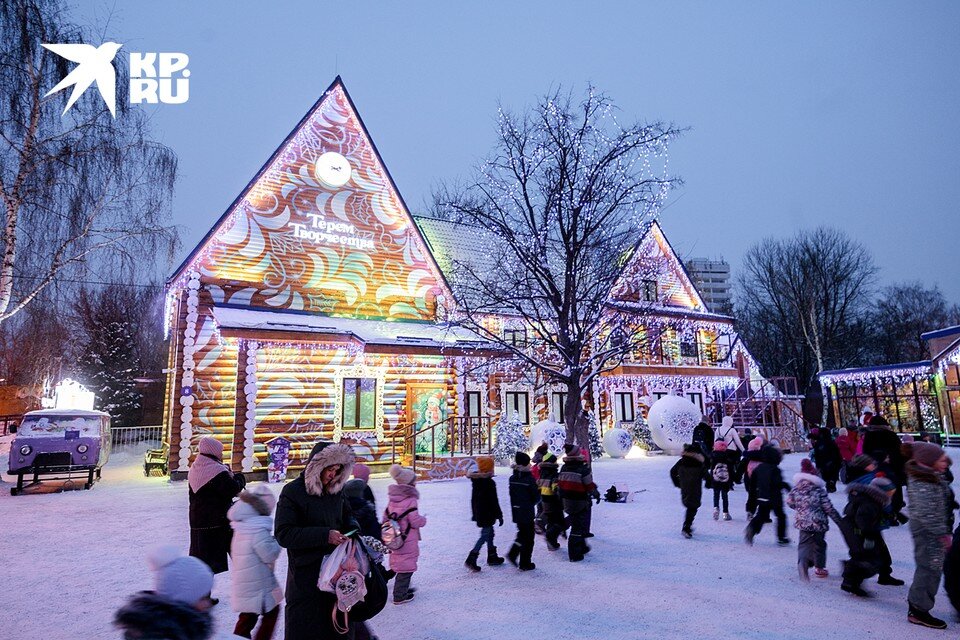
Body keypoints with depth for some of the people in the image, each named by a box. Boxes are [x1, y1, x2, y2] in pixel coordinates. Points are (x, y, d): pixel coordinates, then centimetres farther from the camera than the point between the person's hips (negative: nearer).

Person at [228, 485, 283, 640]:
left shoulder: (241, 528, 6)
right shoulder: (259, 531, -24)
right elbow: (270, 555, -21)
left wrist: (271, 539, 9)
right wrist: (276, 539, -7)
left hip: (243, 583, 9)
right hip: (258, 584, -8)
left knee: (247, 616, 20)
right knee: (272, 610, 8)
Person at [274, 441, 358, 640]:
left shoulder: (336, 490, 6)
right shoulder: (293, 492, -12)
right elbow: (283, 534, -18)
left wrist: (353, 528, -2)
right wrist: (324, 535, -25)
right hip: (306, 573, -6)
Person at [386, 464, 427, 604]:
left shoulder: (391, 498, 5)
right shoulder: (410, 499, -20)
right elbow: (415, 521, -20)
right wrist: (423, 519, -1)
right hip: (408, 540, -8)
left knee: (400, 563, 23)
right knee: (406, 566, 5)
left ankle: (403, 589, 38)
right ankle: (400, 596, 13)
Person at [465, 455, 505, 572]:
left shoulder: (475, 481, 2)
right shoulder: (489, 483, -22)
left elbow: (473, 499, 11)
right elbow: (494, 501, -18)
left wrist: (474, 513, 20)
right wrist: (499, 515, -10)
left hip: (479, 513, 9)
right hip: (487, 514, -9)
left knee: (490, 533, 20)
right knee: (485, 535, -2)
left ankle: (492, 557, 31)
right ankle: (471, 560, -5)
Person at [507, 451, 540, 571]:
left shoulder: (512, 478, -1)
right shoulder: (529, 478, -18)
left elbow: (512, 495, 6)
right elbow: (536, 498, -11)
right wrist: (539, 492, 7)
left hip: (516, 512, 5)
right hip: (527, 513, -5)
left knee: (522, 534, 24)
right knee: (528, 537, 10)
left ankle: (512, 553, 11)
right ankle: (525, 564, 17)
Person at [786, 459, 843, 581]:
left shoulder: (796, 489, -3)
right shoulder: (819, 490, -13)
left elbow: (789, 503, 7)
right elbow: (829, 508, -10)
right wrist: (840, 521, 1)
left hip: (802, 522, 2)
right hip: (818, 522, -2)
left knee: (804, 543, 9)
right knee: (819, 544, 17)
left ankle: (802, 562, -19)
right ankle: (819, 568, 30)